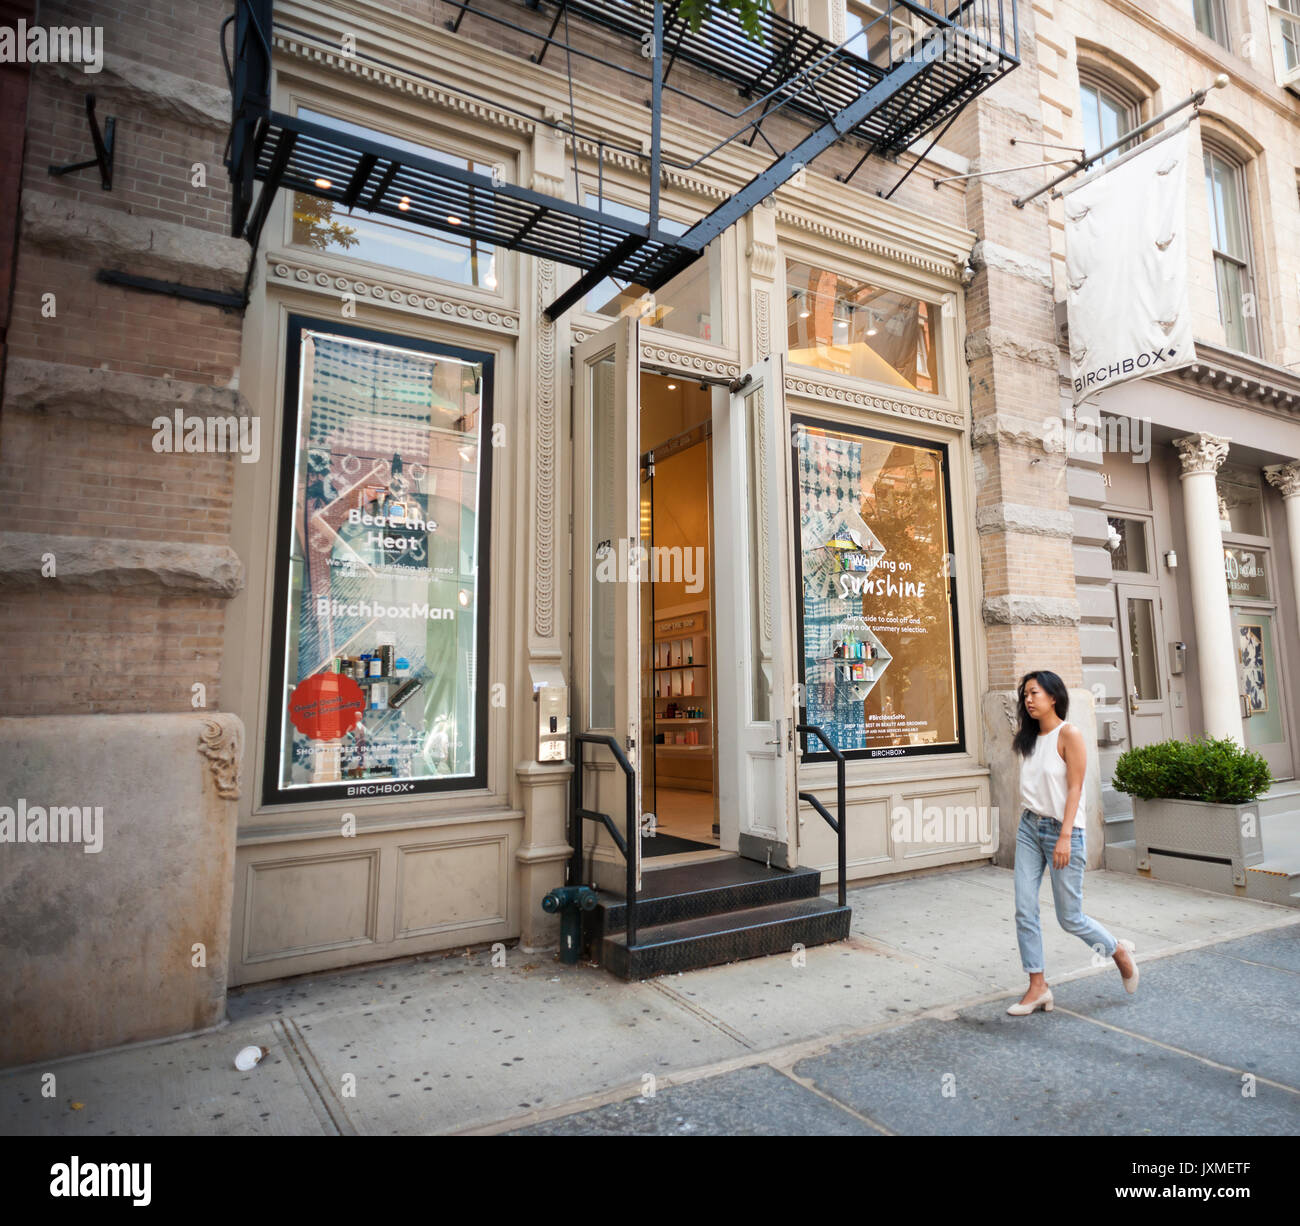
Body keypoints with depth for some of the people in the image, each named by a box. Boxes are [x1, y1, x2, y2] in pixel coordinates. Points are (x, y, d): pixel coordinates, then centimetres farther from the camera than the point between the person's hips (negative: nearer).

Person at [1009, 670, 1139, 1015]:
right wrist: (1027, 827, 13)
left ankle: (1119, 951, 32)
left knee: (1069, 918, 4)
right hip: (1029, 828, 6)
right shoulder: (1030, 738, 9)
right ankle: (1037, 987, 9)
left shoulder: (1069, 734, -11)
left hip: (1063, 831, -6)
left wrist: (1065, 837, -18)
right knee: (1024, 911, -1)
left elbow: (1074, 789, -14)